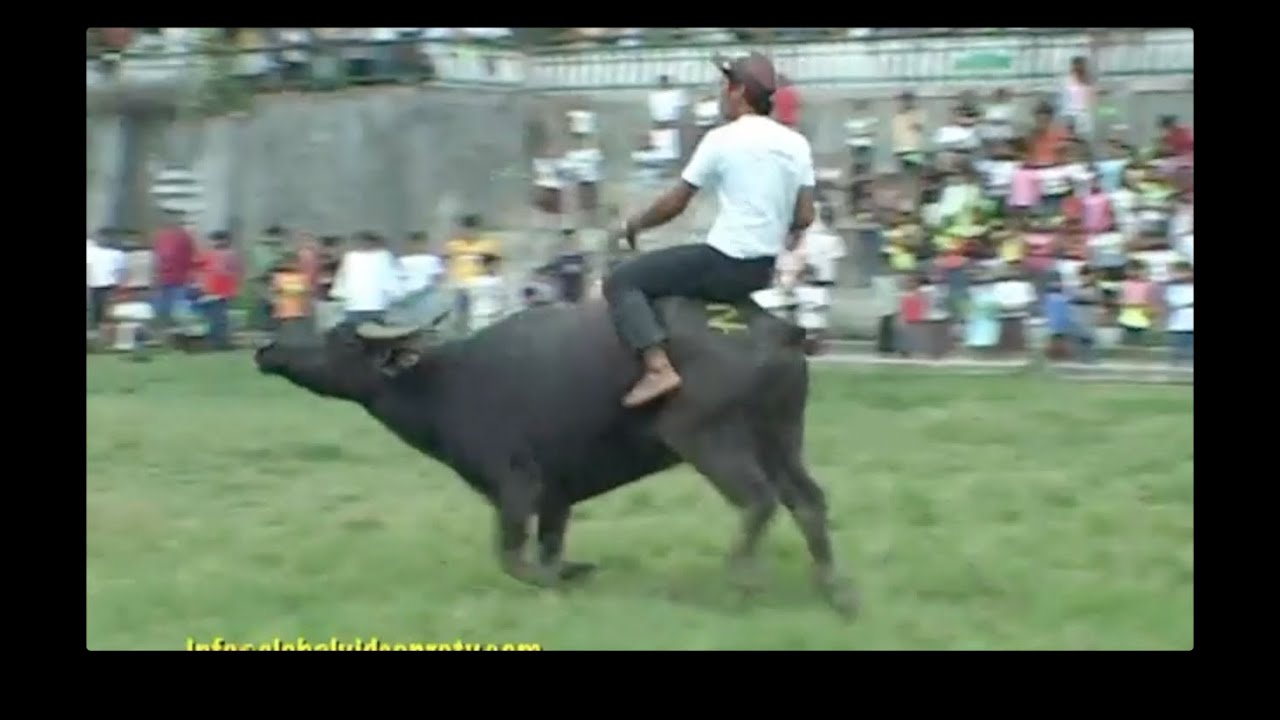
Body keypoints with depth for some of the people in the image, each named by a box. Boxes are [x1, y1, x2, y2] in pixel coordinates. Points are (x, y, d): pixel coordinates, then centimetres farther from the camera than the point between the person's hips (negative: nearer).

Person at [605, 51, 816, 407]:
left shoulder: (723, 139, -10)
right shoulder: (796, 144, 6)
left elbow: (674, 204, -5)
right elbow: (804, 217, 8)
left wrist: (633, 226, 11)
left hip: (726, 263, -8)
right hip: (764, 270, 8)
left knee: (621, 282, -3)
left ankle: (658, 368, -20)